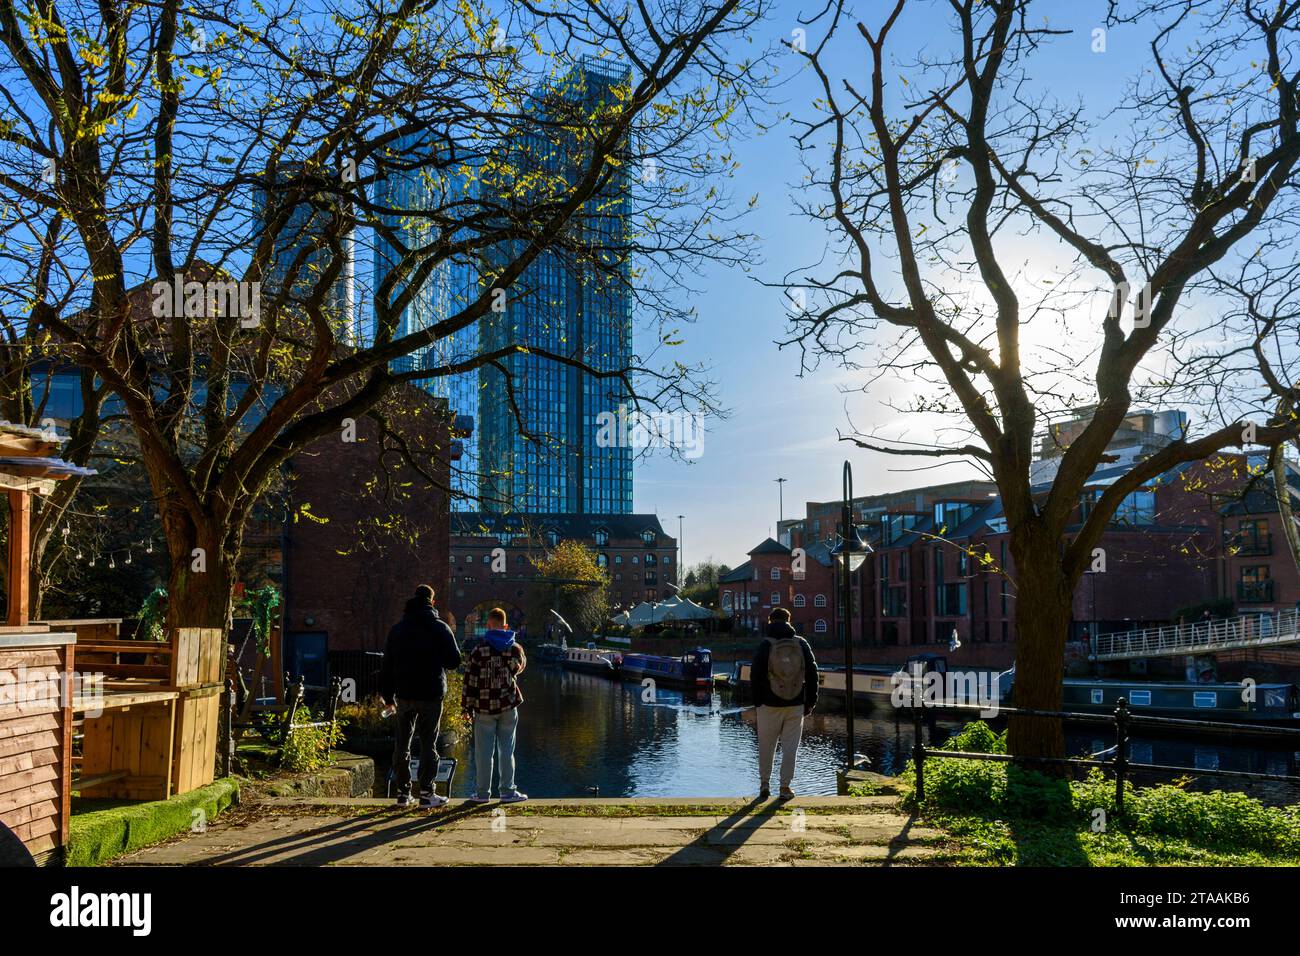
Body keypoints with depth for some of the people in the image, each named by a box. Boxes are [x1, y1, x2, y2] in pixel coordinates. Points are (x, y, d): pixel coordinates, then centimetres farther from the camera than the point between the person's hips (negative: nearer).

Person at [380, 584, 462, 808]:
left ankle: (403, 793, 12)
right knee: (428, 743, 2)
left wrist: (388, 697, 12)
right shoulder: (440, 628, -5)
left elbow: (387, 664, 7)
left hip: (404, 695, 3)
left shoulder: (397, 629, 6)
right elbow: (454, 661, -5)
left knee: (402, 743, 10)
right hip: (431, 695, -3)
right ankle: (426, 794, 0)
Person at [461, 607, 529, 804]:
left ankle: (482, 793, 10)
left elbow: (470, 682, -7)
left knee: (483, 752, 5)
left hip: (484, 708, -2)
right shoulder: (515, 649, -2)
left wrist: (467, 707, 3)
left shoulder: (479, 651, -8)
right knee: (507, 751, 8)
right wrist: (508, 636, 19)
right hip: (508, 706, 2)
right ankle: (508, 792, 11)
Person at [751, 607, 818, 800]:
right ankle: (785, 787, 7)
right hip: (795, 705, 2)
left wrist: (757, 700, 5)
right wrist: (810, 702, 9)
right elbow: (812, 673, 4)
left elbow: (755, 675, -5)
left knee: (766, 746, 10)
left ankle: (764, 784, 13)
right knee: (790, 747, 6)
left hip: (770, 705, -1)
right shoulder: (801, 644, 2)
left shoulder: (765, 645, -5)